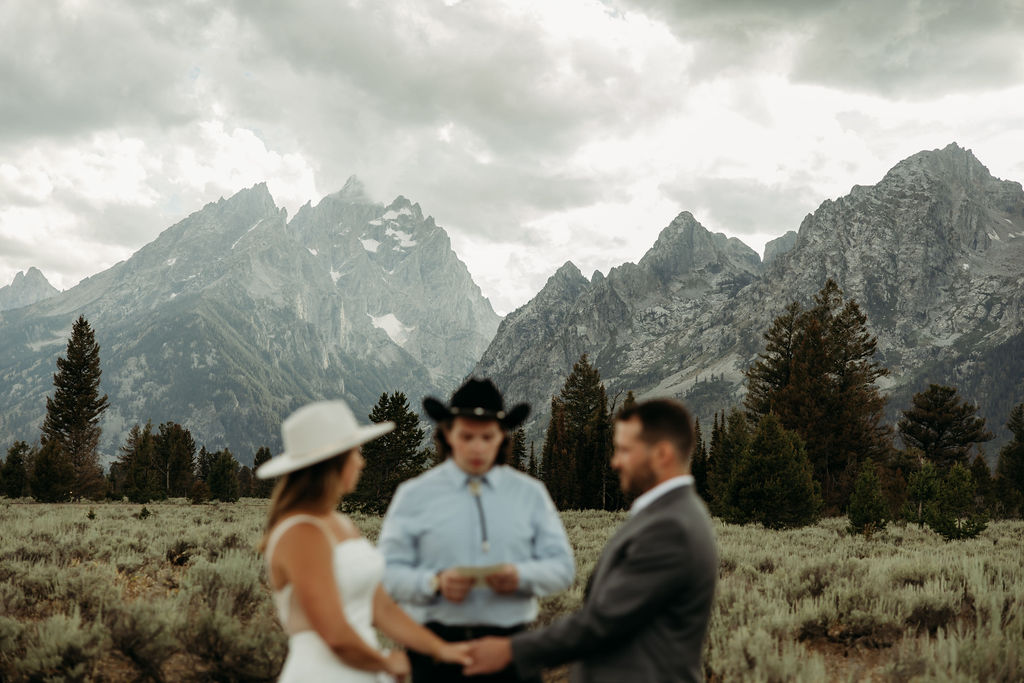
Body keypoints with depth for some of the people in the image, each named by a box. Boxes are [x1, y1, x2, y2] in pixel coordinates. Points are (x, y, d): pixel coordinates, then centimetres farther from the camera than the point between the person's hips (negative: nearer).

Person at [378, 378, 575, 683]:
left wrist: (520, 577, -11)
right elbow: (389, 572, 1)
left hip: (511, 646, 2)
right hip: (438, 647, -1)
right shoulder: (414, 495, 6)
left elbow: (562, 567, 9)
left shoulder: (530, 493, 12)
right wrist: (435, 583, -18)